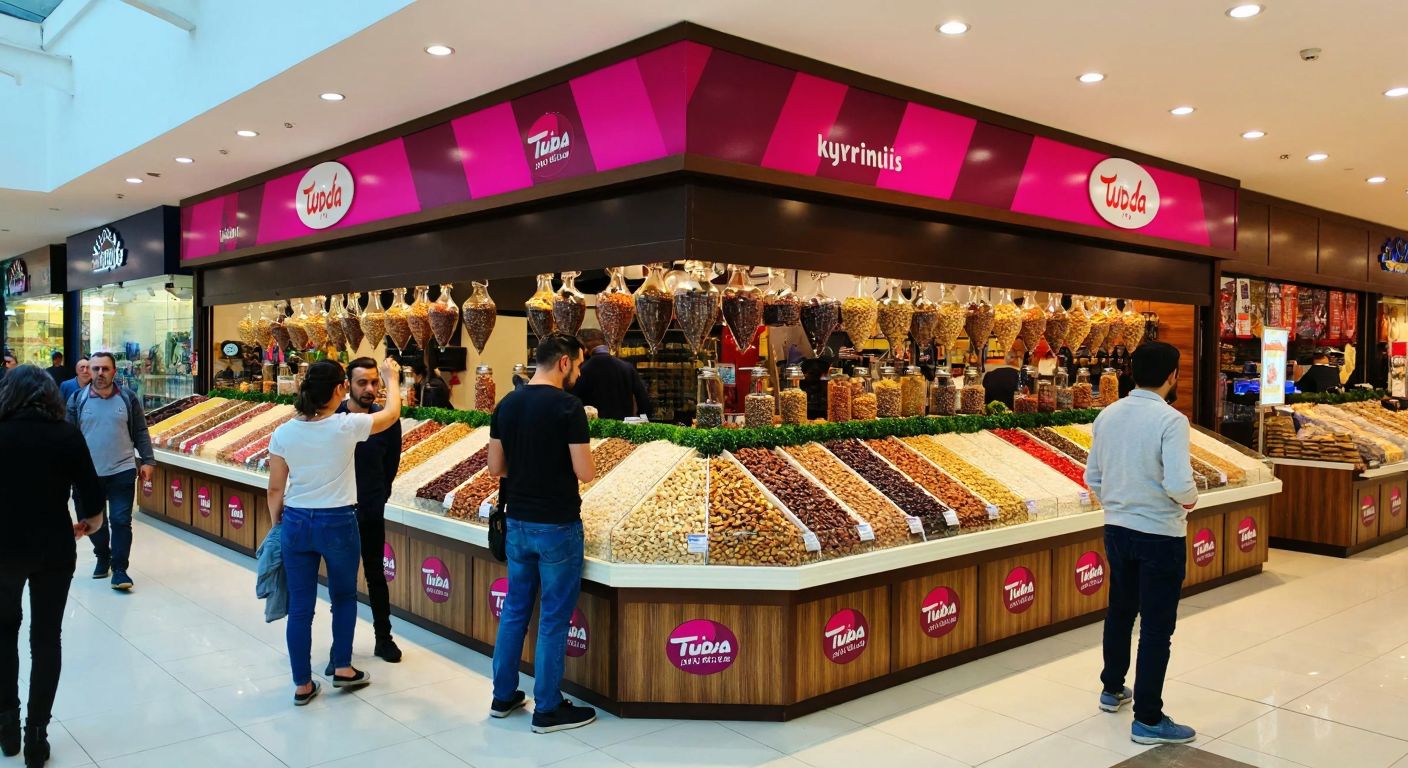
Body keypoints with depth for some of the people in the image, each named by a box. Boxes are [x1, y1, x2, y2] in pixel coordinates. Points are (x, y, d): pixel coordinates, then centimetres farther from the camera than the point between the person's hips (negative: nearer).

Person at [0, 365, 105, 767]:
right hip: (54, 550, 0)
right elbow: (92, 498, -8)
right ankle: (36, 734, 13)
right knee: (46, 638, 10)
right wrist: (87, 523, 12)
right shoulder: (67, 435, -7)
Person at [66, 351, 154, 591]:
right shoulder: (77, 399, 0)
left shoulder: (128, 398, 0)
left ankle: (119, 570, 3)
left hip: (122, 472, -1)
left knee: (121, 521, -3)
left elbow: (140, 433, 4)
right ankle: (103, 557, 37)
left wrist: (148, 461, -2)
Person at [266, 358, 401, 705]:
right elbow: (392, 413, 3)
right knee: (344, 596, 20)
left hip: (295, 523, 3)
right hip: (338, 523, -3)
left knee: (300, 605, 10)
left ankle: (303, 684, 19)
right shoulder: (347, 426, -15)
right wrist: (391, 377, 19)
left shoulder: (284, 433, -5)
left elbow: (275, 489, 1)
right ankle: (342, 669, 26)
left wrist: (278, 525, 16)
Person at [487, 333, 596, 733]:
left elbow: (495, 467, 7)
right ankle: (547, 709, 14)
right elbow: (585, 473, -16)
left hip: (517, 522, 7)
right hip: (557, 525, -6)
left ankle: (503, 697, 28)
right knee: (554, 617, 4)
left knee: (514, 608, 18)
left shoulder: (507, 404, 3)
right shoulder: (568, 406, -17)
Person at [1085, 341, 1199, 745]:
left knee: (1120, 611, 22)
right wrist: (1190, 499, -4)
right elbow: (1179, 484, -25)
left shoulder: (1107, 416, 1)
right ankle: (1148, 720, 11)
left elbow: (1092, 477, 5)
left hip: (1117, 528, 6)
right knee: (1157, 627, 4)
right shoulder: (1170, 420, -18)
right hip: (1160, 535, -6)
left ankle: (1112, 689, 39)